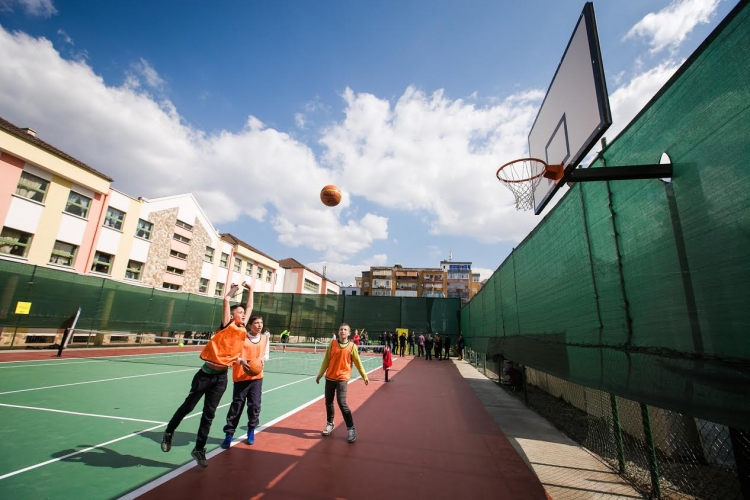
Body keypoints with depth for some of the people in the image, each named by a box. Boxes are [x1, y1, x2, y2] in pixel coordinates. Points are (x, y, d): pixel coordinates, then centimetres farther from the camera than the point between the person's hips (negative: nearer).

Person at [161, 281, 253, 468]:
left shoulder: (242, 329, 4)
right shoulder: (227, 325, -9)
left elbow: (249, 306, 12)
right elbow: (226, 300, -16)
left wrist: (250, 290, 13)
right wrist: (232, 290, 1)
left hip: (221, 377, 4)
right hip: (206, 373, -4)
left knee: (209, 414, 11)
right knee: (188, 406, 13)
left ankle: (199, 449, 25)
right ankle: (169, 432, 39)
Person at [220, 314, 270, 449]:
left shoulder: (265, 338, 4)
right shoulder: (241, 337, -8)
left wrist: (263, 358, -9)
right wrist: (241, 361, -27)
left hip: (257, 377, 3)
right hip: (241, 377, -3)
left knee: (254, 406, 6)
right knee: (236, 406, 2)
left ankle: (251, 431, 28)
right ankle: (229, 434, 19)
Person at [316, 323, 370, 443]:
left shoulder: (352, 346, -5)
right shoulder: (332, 344, 0)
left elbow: (358, 363, 1)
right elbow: (326, 360, 8)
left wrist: (364, 376, 1)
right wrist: (320, 374, 10)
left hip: (342, 379, -3)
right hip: (330, 378, 4)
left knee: (342, 403, -11)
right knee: (328, 402, 13)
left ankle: (351, 429, 3)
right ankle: (330, 424, 35)